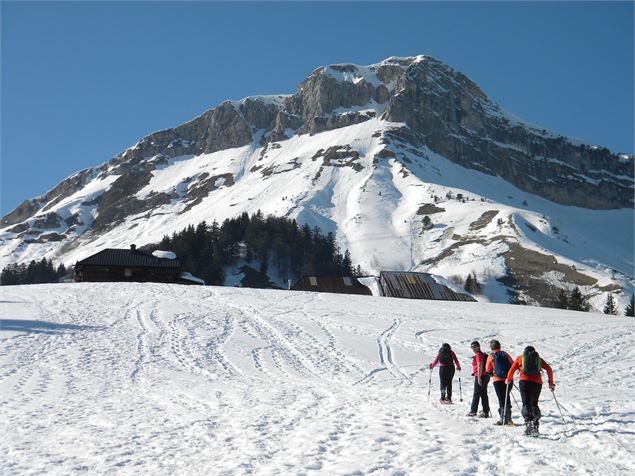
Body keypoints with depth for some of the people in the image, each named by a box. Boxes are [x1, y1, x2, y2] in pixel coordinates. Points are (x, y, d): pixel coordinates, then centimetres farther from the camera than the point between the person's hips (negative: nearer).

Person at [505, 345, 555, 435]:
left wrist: (508, 380, 30)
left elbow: (512, 370, 14)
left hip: (524, 382, -1)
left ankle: (528, 421, -27)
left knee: (526, 404, -4)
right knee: (534, 404, 11)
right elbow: (549, 369, 9)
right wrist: (551, 382, 14)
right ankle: (535, 424, -5)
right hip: (537, 383, 2)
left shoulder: (520, 358, 19)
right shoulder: (538, 358, 22)